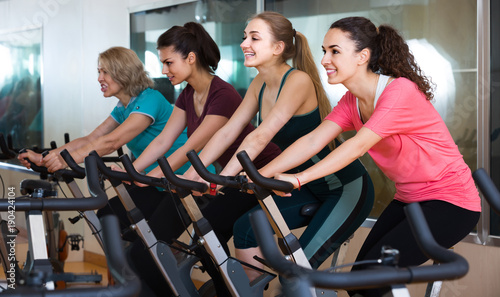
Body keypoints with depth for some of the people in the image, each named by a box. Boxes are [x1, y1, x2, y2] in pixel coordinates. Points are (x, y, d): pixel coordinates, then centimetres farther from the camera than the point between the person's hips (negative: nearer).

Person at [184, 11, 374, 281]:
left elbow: (261, 136, -31)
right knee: (246, 228, -3)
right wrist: (190, 176, -7)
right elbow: (227, 133, 2)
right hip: (310, 188, 8)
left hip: (347, 188, -8)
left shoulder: (298, 81, -22)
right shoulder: (260, 85, 3)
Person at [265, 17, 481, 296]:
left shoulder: (400, 91, -23)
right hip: (408, 198, 8)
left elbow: (358, 145, -34)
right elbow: (313, 141, -9)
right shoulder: (352, 101, 1)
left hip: (450, 202, -8)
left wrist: (299, 178, -42)